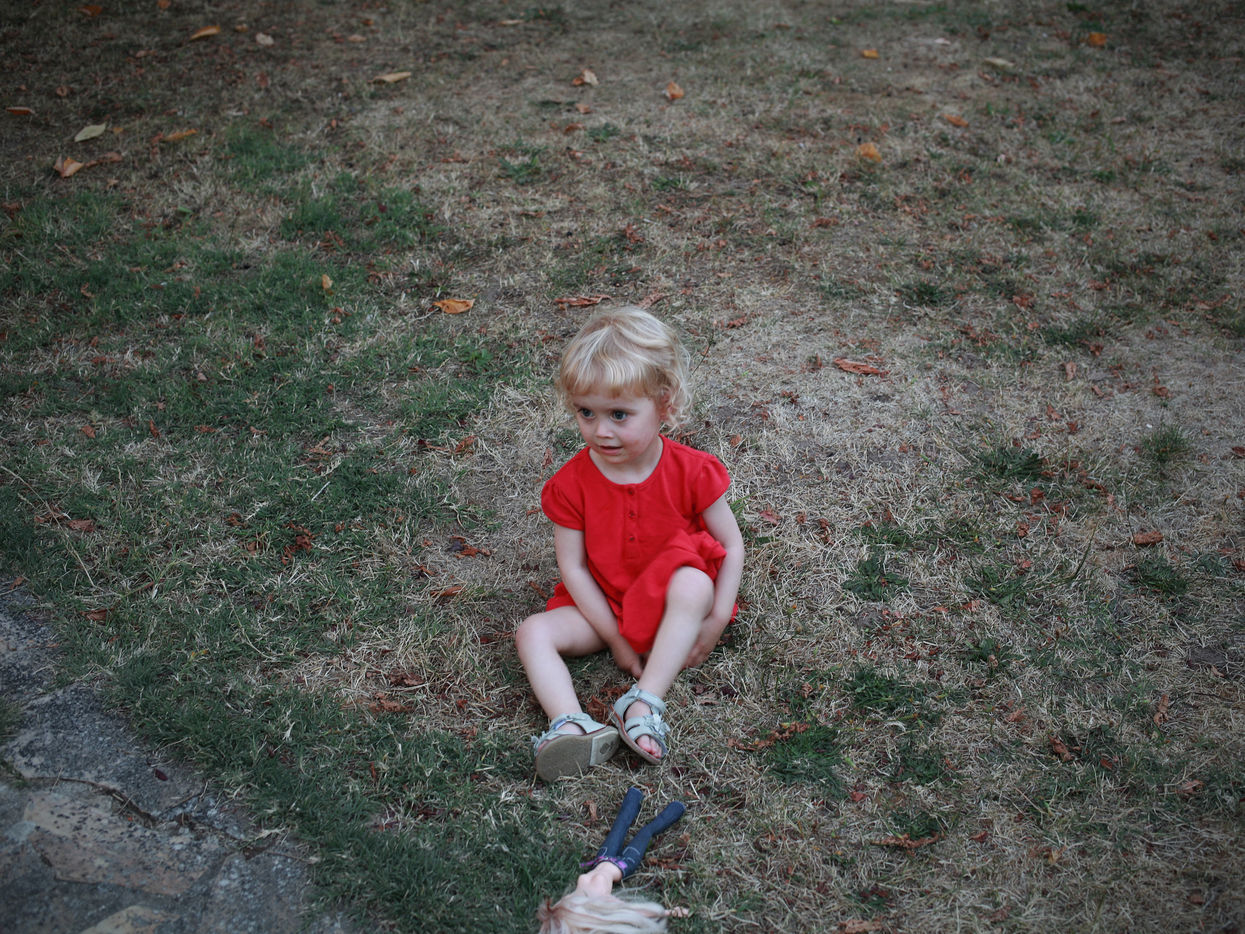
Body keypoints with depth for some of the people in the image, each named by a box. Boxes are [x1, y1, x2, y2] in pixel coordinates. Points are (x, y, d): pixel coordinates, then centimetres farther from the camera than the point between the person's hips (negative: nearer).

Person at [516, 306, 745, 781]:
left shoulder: (691, 471, -15)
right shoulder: (572, 483, -12)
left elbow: (731, 545, -8)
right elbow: (573, 566, -9)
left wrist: (715, 620, -17)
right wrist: (615, 637, -13)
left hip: (670, 602, -2)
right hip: (604, 608, 3)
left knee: (693, 583, -35)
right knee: (533, 632, -18)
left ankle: (644, 704, -35)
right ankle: (569, 724, -39)